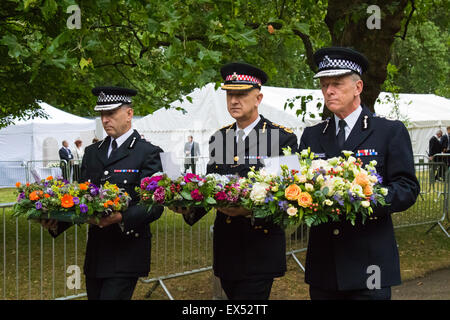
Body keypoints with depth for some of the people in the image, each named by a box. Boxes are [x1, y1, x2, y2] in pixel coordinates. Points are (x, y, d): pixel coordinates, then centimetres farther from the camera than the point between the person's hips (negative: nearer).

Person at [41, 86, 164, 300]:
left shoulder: (148, 153, -4)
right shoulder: (92, 152, 16)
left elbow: (155, 206, -10)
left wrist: (121, 218, -26)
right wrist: (57, 222, -4)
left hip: (127, 255, -6)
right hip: (95, 255, 6)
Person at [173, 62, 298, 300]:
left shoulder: (283, 138, -4)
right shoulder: (219, 138, 13)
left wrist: (250, 209, -26)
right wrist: (190, 207, -9)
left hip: (260, 251, -5)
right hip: (226, 249, 5)